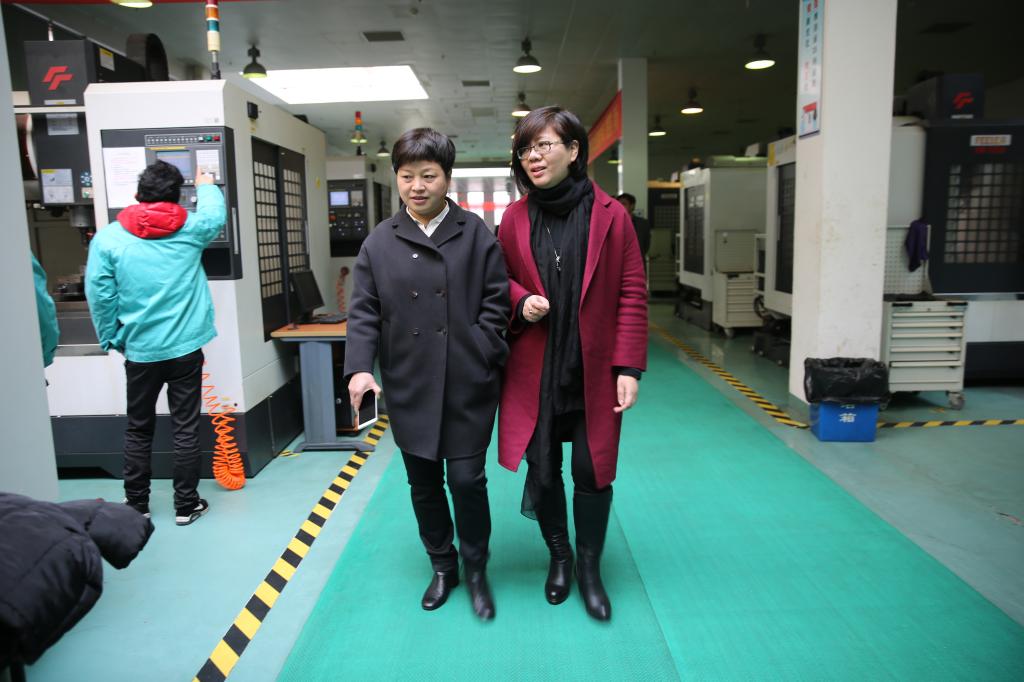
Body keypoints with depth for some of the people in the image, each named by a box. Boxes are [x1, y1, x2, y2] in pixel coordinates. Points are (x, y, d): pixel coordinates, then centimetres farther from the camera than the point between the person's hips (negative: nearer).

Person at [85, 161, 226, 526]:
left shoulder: (108, 237, -5)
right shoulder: (191, 229, -2)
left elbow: (100, 297, -5)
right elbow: (215, 212, 20)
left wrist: (113, 340, 8)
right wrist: (206, 186, 38)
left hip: (140, 351, 0)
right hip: (186, 348, 0)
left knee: (138, 430, 15)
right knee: (185, 428, 7)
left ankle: (136, 505, 27)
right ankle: (186, 504, 16)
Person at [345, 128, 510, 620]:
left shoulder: (476, 234, 0)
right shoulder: (379, 242, 5)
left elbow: (496, 302, 0)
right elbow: (364, 311, 3)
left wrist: (483, 358, -9)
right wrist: (360, 366, -9)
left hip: (467, 387, -2)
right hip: (409, 388, 3)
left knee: (467, 480, 1)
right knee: (424, 484, 14)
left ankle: (475, 569, 26)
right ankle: (442, 566, 36)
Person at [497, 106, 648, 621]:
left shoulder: (610, 215, -5)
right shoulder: (514, 218, 2)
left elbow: (632, 294, -4)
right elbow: (501, 281, 14)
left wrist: (629, 367, -9)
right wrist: (520, 301, -10)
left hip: (593, 371, -2)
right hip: (534, 370, 2)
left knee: (592, 471, 6)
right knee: (542, 470, 10)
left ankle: (590, 569, 30)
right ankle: (559, 556, 37)